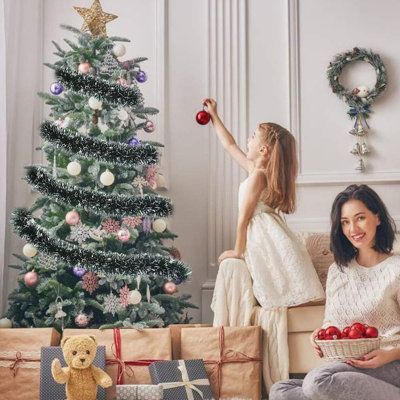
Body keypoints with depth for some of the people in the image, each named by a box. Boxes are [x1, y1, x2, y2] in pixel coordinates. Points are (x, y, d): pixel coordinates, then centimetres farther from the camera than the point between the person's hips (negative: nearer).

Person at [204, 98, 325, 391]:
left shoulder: (257, 176, -12)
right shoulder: (257, 168, 14)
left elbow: (244, 217, -11)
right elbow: (229, 144, 28)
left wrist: (238, 251, -4)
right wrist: (214, 116, 34)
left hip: (269, 244, -9)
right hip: (265, 244, 9)